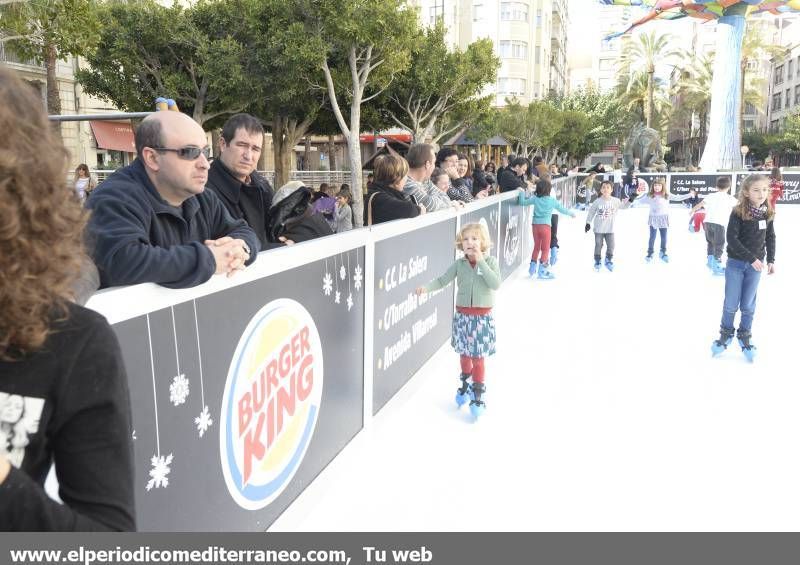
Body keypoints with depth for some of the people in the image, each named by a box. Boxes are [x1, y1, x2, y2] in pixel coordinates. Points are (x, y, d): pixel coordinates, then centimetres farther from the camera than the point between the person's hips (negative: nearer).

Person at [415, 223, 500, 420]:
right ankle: (465, 385, 39)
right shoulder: (459, 264, -1)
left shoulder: (490, 261, -7)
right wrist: (426, 287, -19)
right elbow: (443, 280, -2)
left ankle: (478, 395, 13)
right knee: (464, 354, 16)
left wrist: (481, 262, -22)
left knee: (478, 357, 1)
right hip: (463, 315, 3)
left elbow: (495, 284, -20)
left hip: (482, 316, -3)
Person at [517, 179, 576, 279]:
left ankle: (533, 267, 21)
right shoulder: (552, 200, -1)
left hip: (535, 224, 3)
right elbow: (562, 209, 10)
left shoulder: (535, 198, 2)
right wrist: (571, 213, 26)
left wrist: (522, 192, 14)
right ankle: (542, 270, 4)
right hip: (545, 225, -3)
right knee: (545, 248, 5)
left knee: (536, 246, 18)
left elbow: (522, 202, 2)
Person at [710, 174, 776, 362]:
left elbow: (770, 237, 9)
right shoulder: (738, 212, -16)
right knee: (731, 303, 7)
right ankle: (726, 333, 26)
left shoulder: (768, 213, -3)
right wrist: (751, 258, -22)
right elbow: (731, 238, -20)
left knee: (748, 305, 10)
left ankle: (745, 336, 27)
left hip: (756, 264, 3)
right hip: (736, 263, -3)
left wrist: (771, 260, 5)